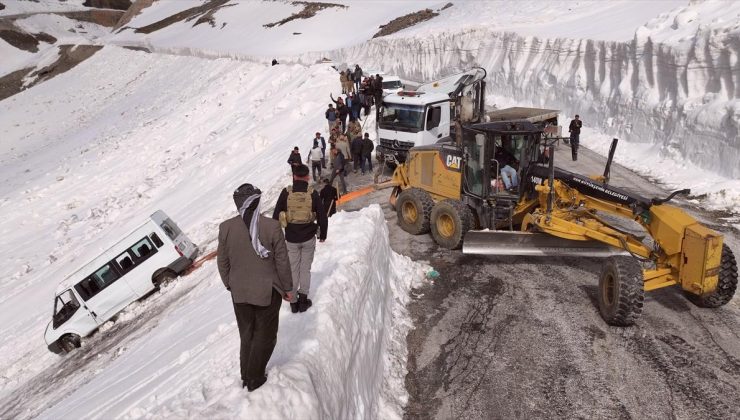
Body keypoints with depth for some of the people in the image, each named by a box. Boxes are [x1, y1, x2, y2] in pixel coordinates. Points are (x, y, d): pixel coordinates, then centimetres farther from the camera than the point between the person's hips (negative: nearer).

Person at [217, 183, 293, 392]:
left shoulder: (226, 228, -10)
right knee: (265, 335, 16)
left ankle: (246, 376, 33)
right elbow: (282, 261, -12)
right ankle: (255, 378, 23)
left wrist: (230, 285, 16)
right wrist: (287, 287, 2)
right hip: (267, 292, -3)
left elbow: (222, 261, 0)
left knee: (246, 334, 22)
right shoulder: (272, 227, -19)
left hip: (239, 293, 4)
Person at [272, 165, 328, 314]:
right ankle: (303, 299, 13)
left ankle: (293, 302, 17)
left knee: (293, 269, 12)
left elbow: (276, 215, -1)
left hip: (291, 238, 0)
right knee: (305, 268, 13)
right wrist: (323, 234, 12)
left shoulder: (286, 193, -6)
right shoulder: (312, 193, -6)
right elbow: (322, 216, -2)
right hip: (309, 238, 0)